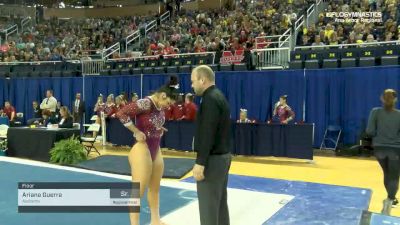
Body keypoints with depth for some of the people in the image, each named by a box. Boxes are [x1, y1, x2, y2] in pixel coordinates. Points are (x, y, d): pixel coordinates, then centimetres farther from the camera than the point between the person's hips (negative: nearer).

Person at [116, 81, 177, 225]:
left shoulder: (160, 107, 5)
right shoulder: (145, 103, -20)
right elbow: (121, 114, -26)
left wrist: (160, 129, 3)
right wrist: (137, 132, -20)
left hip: (156, 150, 9)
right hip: (142, 150, -9)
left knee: (155, 188, 19)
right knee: (138, 191, -2)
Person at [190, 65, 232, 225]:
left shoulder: (210, 99, -17)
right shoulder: (219, 96, 14)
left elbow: (207, 134, -23)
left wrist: (200, 162, -22)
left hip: (212, 159, -10)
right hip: (222, 156, 10)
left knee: (208, 206, -1)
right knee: (220, 203, 18)